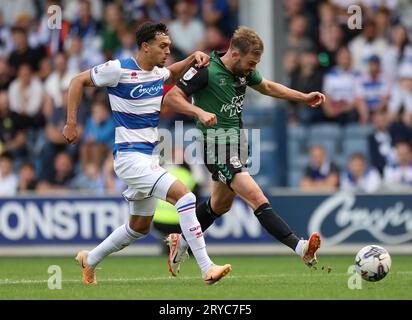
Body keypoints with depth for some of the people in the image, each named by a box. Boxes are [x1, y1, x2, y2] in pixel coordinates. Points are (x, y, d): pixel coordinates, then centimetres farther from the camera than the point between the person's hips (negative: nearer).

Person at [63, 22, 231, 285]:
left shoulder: (158, 73, 9)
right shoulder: (119, 69, -13)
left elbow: (173, 74, 34)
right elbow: (78, 81, -2)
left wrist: (193, 58, 14)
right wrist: (71, 123, -5)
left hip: (149, 159, 9)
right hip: (129, 156, -9)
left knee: (140, 227, 18)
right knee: (185, 195, -24)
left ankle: (90, 260, 36)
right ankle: (207, 268, -26)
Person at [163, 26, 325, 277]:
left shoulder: (244, 71, 5)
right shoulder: (206, 72, -17)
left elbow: (266, 87, 25)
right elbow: (170, 98, -16)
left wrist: (304, 97, 21)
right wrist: (199, 111, -31)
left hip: (237, 141, 9)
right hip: (217, 145, -9)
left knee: (221, 204, 23)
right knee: (257, 198, -19)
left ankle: (181, 242, 42)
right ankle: (300, 248, -29)